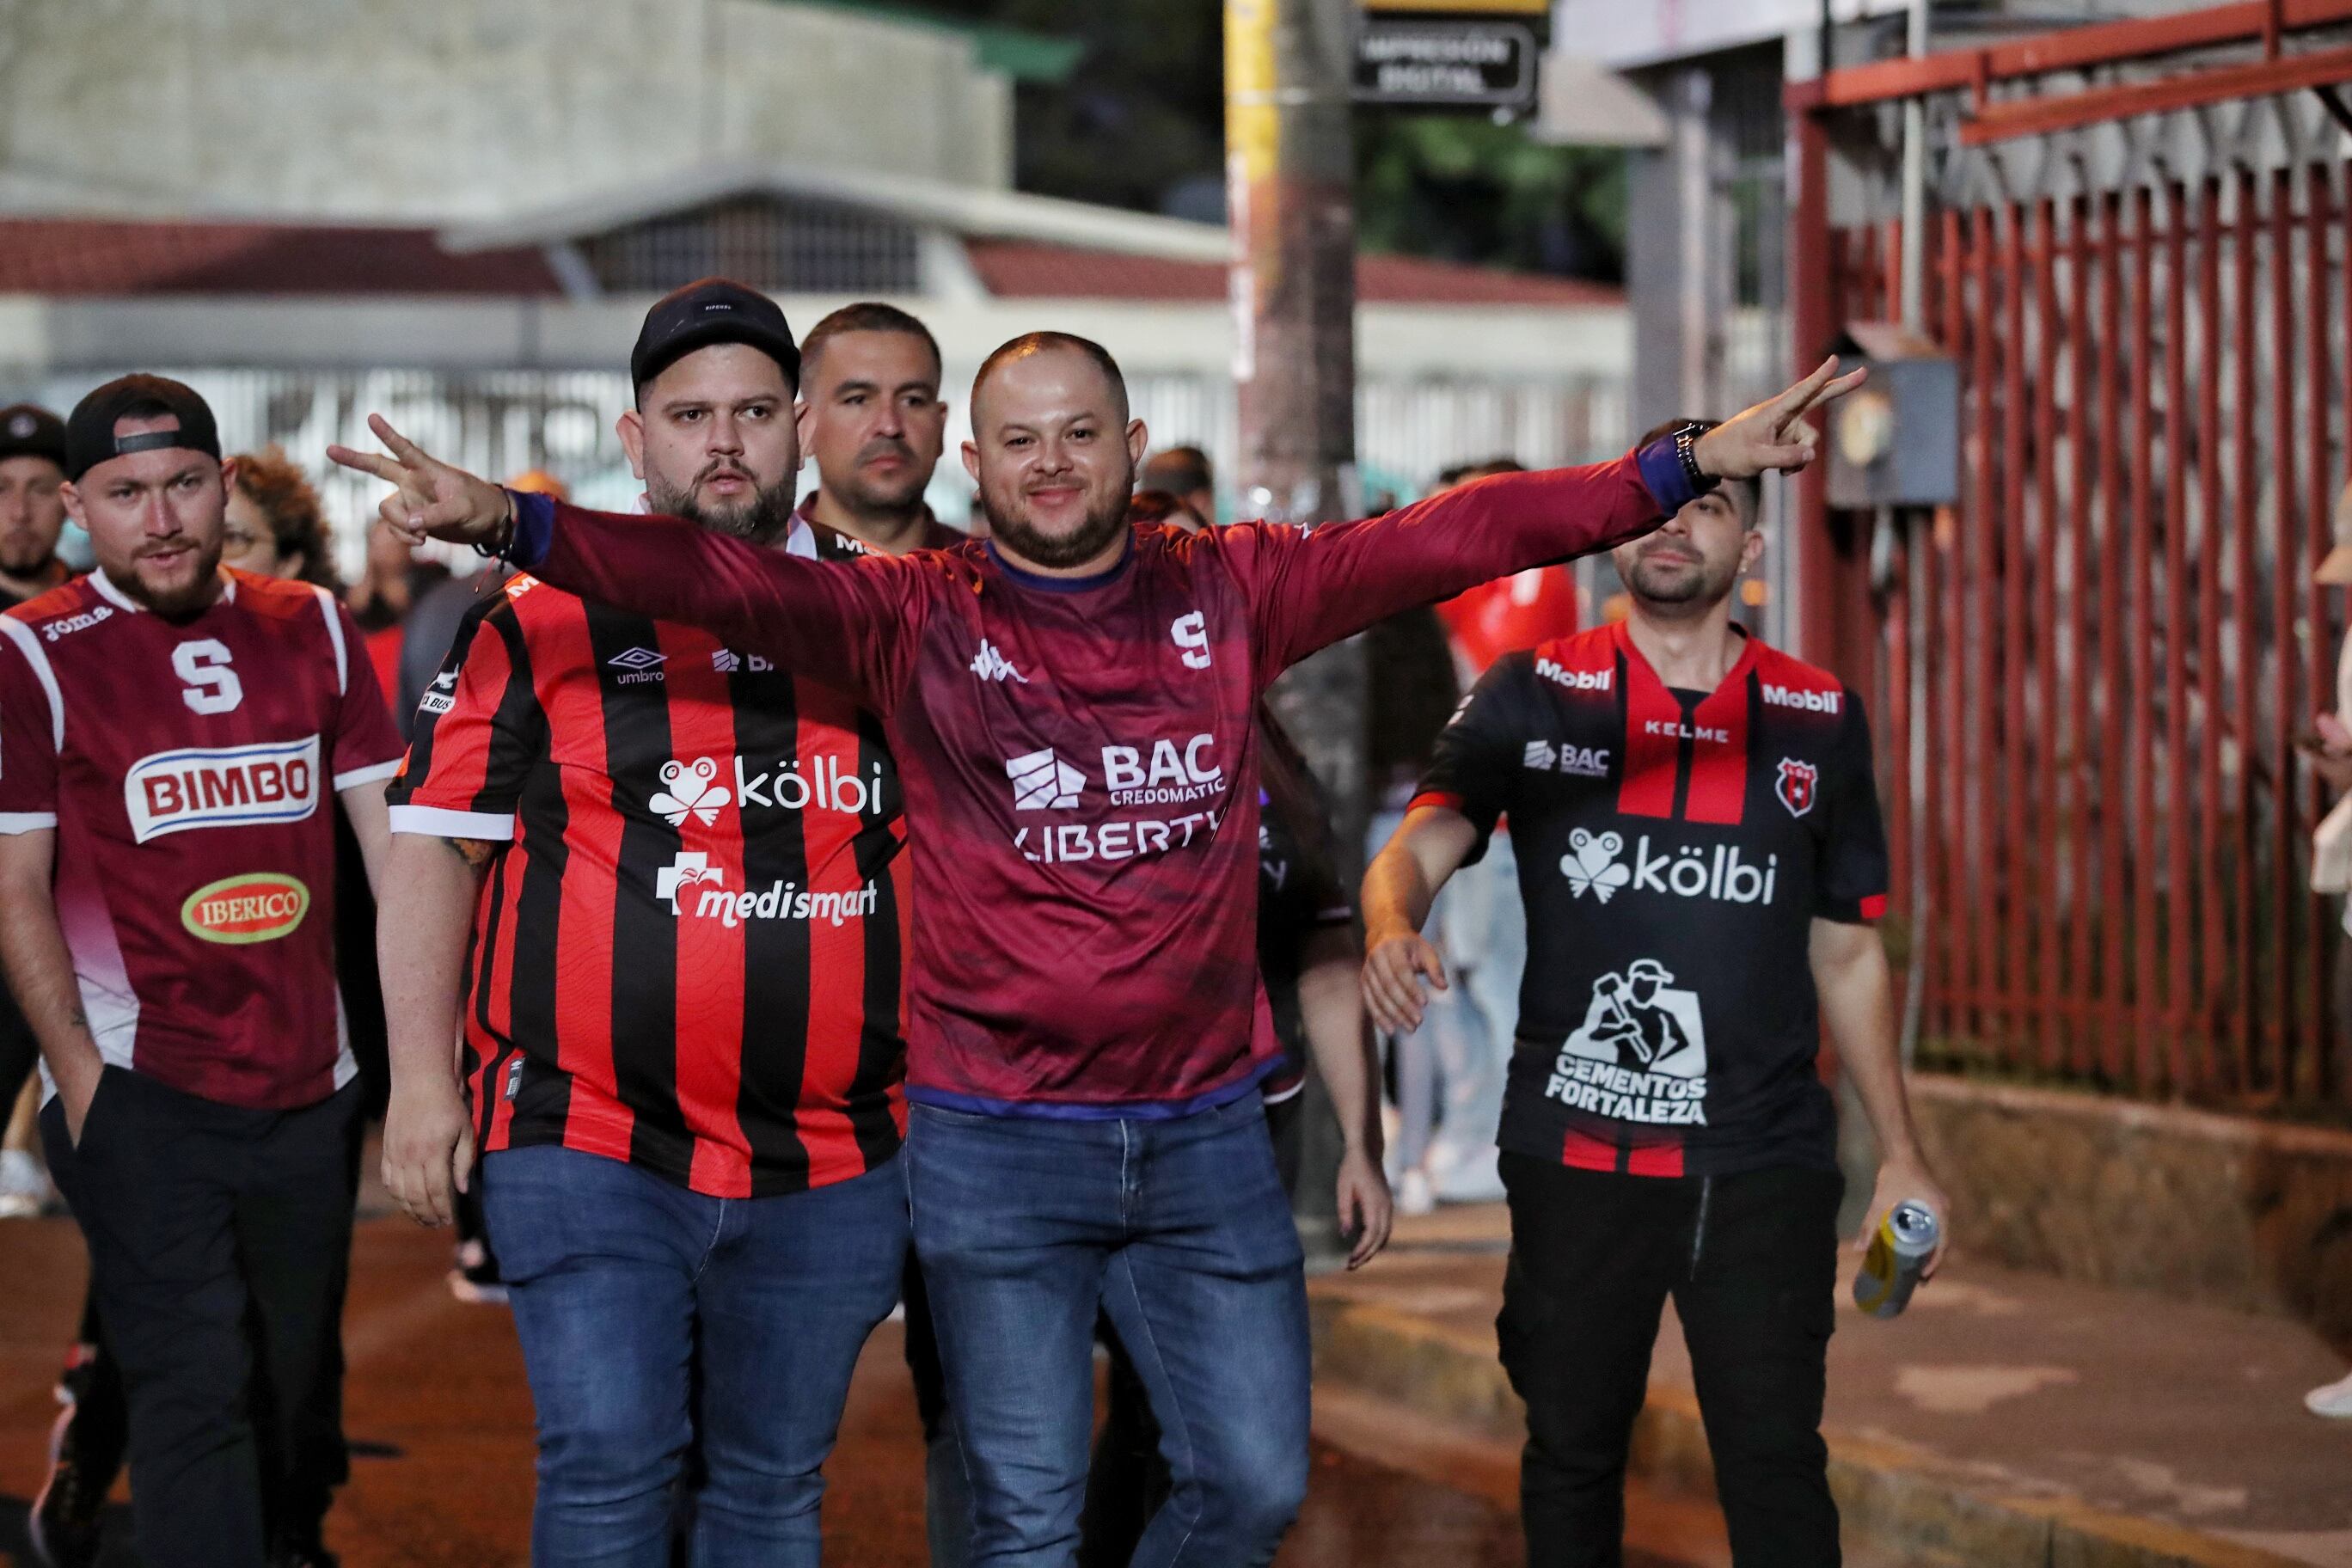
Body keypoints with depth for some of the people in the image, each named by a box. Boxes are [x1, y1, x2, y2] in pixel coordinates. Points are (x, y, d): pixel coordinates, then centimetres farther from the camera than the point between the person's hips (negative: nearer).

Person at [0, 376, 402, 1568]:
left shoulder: (311, 630, 8)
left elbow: (392, 839, 10)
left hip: (310, 1082, 4)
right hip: (140, 1095, -4)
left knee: (300, 1381, 15)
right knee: (196, 1386, -11)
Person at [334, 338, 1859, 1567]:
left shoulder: (1230, 591, 4)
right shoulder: (915, 616, -3)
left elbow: (1457, 538, 2)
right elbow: (719, 576, -15)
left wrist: (1687, 464, -4)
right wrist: (505, 520, -30)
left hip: (1207, 1130, 3)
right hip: (996, 1143, -2)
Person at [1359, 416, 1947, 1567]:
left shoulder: (1818, 719, 8)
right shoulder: (1532, 697, 3)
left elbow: (1847, 954, 14)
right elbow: (1419, 844, -10)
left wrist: (1901, 1155, 13)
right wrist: (1391, 926, -34)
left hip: (1765, 1166, 0)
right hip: (1574, 1157, 0)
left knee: (1775, 1459, -4)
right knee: (1570, 1450, 9)